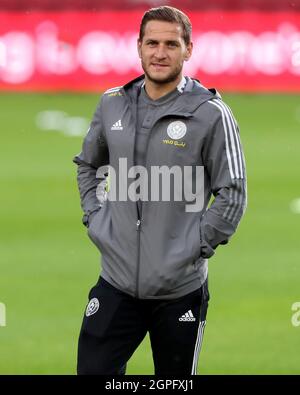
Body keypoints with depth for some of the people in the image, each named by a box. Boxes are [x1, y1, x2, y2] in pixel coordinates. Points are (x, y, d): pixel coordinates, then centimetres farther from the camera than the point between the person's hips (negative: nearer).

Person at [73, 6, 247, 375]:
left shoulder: (211, 114, -8)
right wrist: (95, 218, 10)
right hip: (116, 281, 3)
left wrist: (196, 246, -8)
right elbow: (88, 164, 22)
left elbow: (232, 194, -6)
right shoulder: (112, 104, 5)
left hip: (181, 289, -3)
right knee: (92, 369, -1)